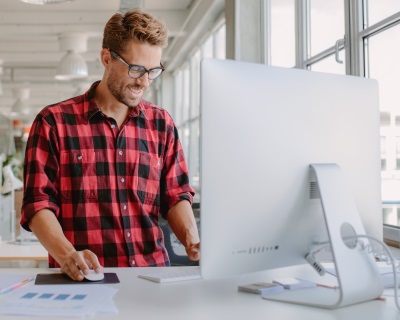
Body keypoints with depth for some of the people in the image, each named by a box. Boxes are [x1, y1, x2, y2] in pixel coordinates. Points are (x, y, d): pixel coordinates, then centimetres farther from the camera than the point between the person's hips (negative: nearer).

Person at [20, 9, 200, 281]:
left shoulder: (162, 124, 12)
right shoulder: (54, 122, 2)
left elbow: (176, 196, 12)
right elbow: (38, 204, -2)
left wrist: (192, 239, -7)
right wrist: (67, 255, -19)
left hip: (152, 274, 3)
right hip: (82, 279, -2)